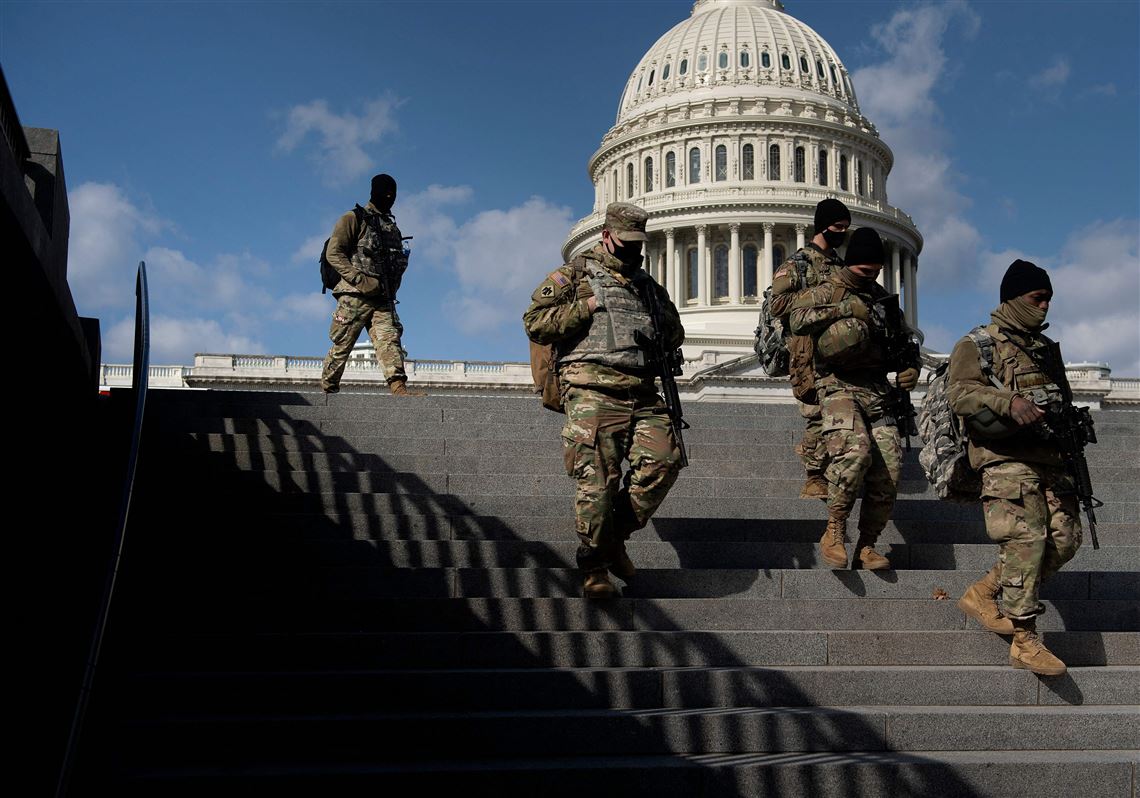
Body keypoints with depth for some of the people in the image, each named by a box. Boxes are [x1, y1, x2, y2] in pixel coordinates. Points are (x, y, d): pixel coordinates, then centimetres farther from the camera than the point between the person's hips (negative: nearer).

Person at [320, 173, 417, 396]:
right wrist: (360, 280, -17)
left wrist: (392, 287, 11)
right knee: (341, 347, 1)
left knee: (390, 340, -13)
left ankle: (399, 389, -27)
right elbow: (333, 253, -7)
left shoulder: (392, 227, 23)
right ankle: (326, 392, 14)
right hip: (355, 297, -5)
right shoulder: (355, 219, 3)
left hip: (383, 299, 5)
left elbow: (399, 262, 30)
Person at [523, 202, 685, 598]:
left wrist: (662, 320, 13)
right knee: (598, 476, -11)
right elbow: (535, 322, 1)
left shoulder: (647, 285, 26)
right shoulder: (575, 274, 10)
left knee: (665, 457, -14)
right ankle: (594, 567, 0)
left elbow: (675, 335, 35)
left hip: (641, 392, 5)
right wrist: (586, 308, -5)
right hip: (592, 390, -5)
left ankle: (615, 533, 4)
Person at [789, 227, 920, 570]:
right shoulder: (826, 291, 5)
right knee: (855, 449, -30)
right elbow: (798, 319, -17)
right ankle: (834, 532, -15)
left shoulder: (883, 299, 21)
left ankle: (867, 545, 4)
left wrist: (910, 369, 11)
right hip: (839, 386, -5)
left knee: (889, 468, -8)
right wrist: (844, 308, -17)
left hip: (878, 390, 6)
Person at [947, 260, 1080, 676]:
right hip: (1006, 458, -8)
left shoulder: (1046, 348, 25)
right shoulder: (978, 345, 2)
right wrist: (1010, 402, -28)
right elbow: (960, 393, -13)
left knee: (1065, 538, 1)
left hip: (1049, 455, 8)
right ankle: (1024, 641, -10)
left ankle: (983, 593, 15)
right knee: (1026, 538, -14)